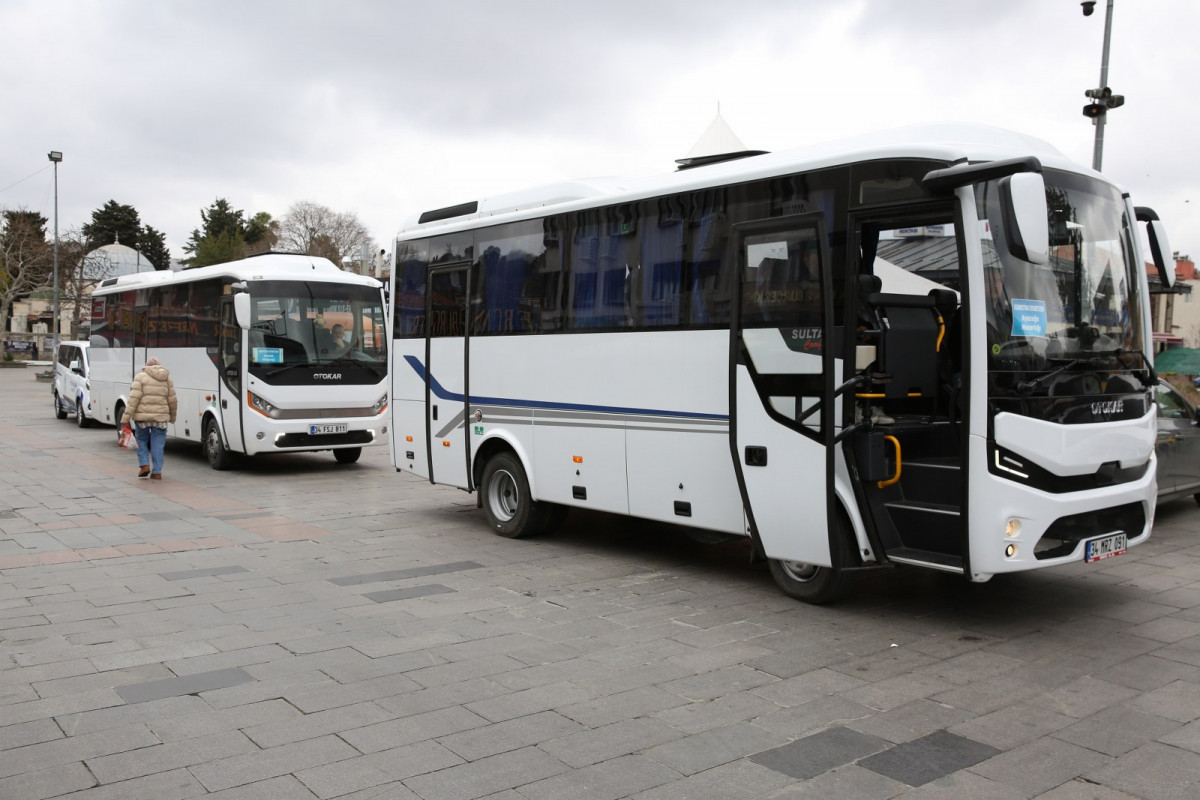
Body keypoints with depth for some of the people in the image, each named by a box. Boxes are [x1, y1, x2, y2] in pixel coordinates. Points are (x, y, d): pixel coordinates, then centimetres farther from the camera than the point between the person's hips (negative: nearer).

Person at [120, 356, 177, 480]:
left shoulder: (140, 377, -1)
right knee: (157, 445, 5)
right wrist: (172, 417, 22)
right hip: (160, 416, 2)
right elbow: (172, 400, 10)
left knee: (142, 440, 17)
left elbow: (134, 398, -10)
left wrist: (126, 416, -10)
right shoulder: (167, 378, 10)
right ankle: (156, 472, 3)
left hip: (142, 416, -2)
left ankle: (144, 465, 5)